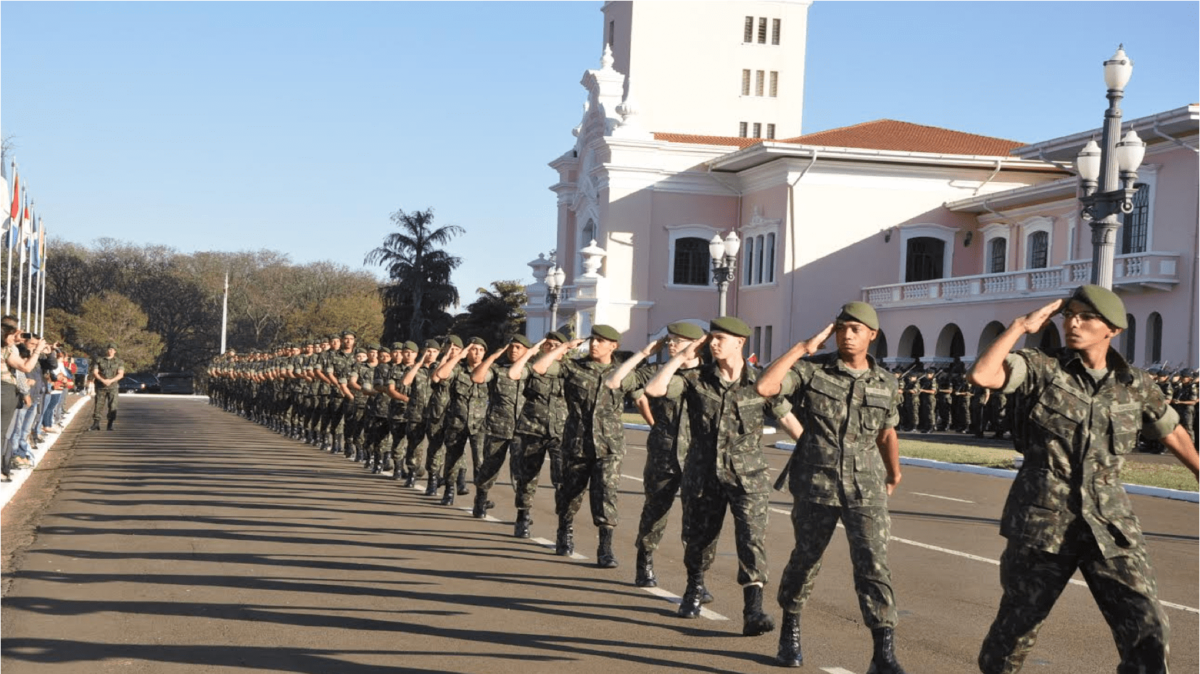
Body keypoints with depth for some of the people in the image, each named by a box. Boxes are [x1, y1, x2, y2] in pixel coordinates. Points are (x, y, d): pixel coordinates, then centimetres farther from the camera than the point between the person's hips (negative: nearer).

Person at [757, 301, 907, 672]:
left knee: (873, 564, -11)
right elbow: (764, 386, -19)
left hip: (866, 489, 1)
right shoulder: (812, 370, -4)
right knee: (806, 559, 13)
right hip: (815, 485, -1)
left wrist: (894, 475, 30)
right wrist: (803, 348, -15)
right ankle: (790, 630, 37)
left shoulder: (885, 383, 5)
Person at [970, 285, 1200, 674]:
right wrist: (1021, 326, -14)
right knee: (1019, 622, 11)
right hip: (1042, 522, -2)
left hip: (1110, 526, 2)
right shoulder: (1041, 367, -3)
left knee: (1146, 631, -8)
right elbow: (981, 376, -20)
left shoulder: (1136, 385, 5)